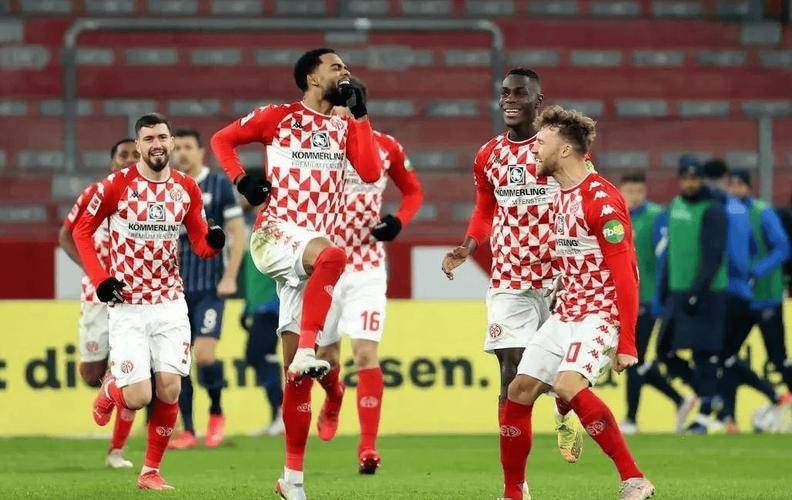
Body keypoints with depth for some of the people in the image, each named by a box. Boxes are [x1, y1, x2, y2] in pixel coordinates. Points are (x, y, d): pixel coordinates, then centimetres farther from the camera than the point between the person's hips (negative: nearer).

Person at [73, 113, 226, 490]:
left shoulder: (186, 188, 3)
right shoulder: (117, 186, -8)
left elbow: (200, 244, 9)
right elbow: (82, 231, 2)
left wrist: (212, 242, -15)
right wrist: (99, 278, -9)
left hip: (170, 302, 3)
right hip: (127, 306, -3)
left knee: (169, 389, -7)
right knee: (138, 396, -9)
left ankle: (151, 471, 8)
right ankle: (108, 392, 28)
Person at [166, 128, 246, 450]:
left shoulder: (219, 185, -1)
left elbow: (238, 233, -2)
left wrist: (229, 278, -10)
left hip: (210, 287, -4)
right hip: (177, 287, 4)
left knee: (204, 354, -14)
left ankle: (216, 412, 12)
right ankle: (187, 431, 7)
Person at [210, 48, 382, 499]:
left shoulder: (346, 127, 14)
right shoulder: (278, 118, 4)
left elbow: (371, 172, 0)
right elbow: (222, 139, 13)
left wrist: (360, 115, 1)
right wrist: (242, 181, -3)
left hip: (311, 250, 4)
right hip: (275, 237, -4)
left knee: (298, 373, 4)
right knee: (332, 255, -40)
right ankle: (306, 352, -39)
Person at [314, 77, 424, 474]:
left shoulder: (385, 148, -1)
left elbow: (413, 191, 13)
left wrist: (398, 221, -5)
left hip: (368, 267, -1)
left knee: (366, 354, -12)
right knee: (325, 356, 8)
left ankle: (368, 448, -9)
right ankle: (334, 398, 45)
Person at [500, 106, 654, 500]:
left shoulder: (601, 199, -16)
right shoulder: (560, 196, 12)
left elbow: (625, 275, -18)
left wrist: (626, 343, -23)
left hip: (600, 316, -9)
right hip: (564, 315, 9)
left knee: (568, 386, -29)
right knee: (519, 391, 3)